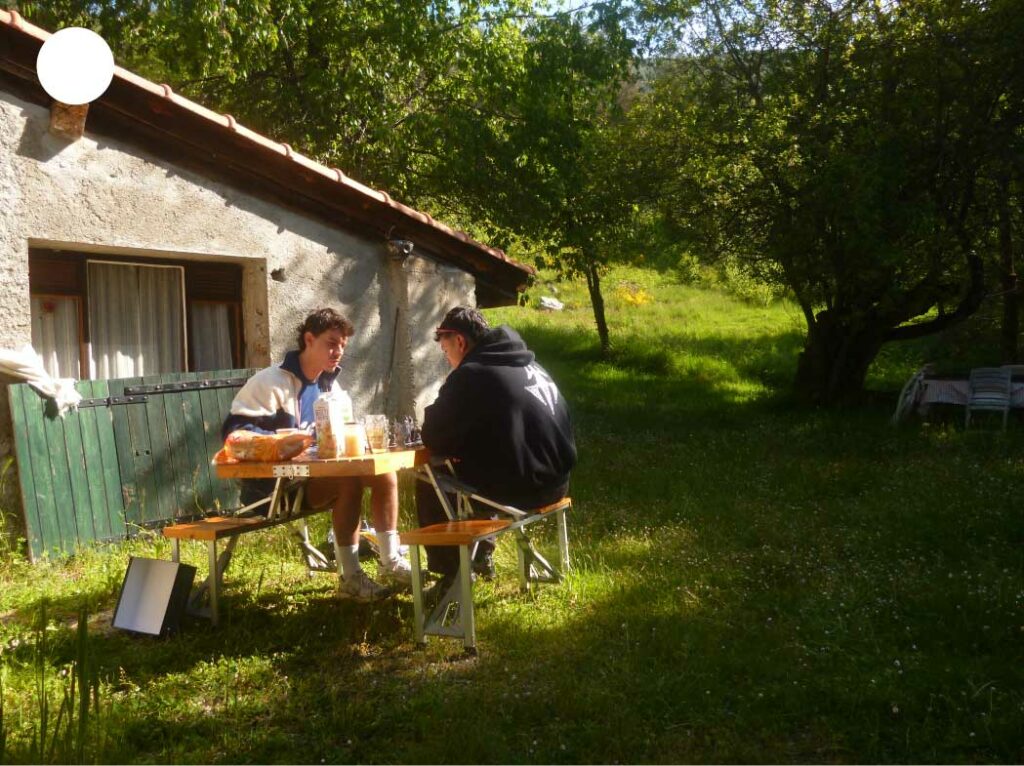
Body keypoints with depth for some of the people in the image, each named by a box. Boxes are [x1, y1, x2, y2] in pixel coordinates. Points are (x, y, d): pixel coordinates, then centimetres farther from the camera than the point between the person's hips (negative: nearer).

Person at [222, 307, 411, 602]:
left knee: (384, 472, -9)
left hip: (316, 475, 8)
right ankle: (350, 579, -24)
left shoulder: (329, 385, 11)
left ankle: (391, 562, -1)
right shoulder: (271, 382, -13)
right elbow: (234, 431, -20)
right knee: (349, 480, -31)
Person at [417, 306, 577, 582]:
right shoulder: (528, 364, 13)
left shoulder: (470, 375, -12)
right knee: (472, 469, 31)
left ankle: (451, 575, 19)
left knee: (429, 484, 12)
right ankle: (480, 555, 38)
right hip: (555, 482, 8)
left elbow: (433, 439, -8)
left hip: (516, 487, -8)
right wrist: (459, 445, 20)